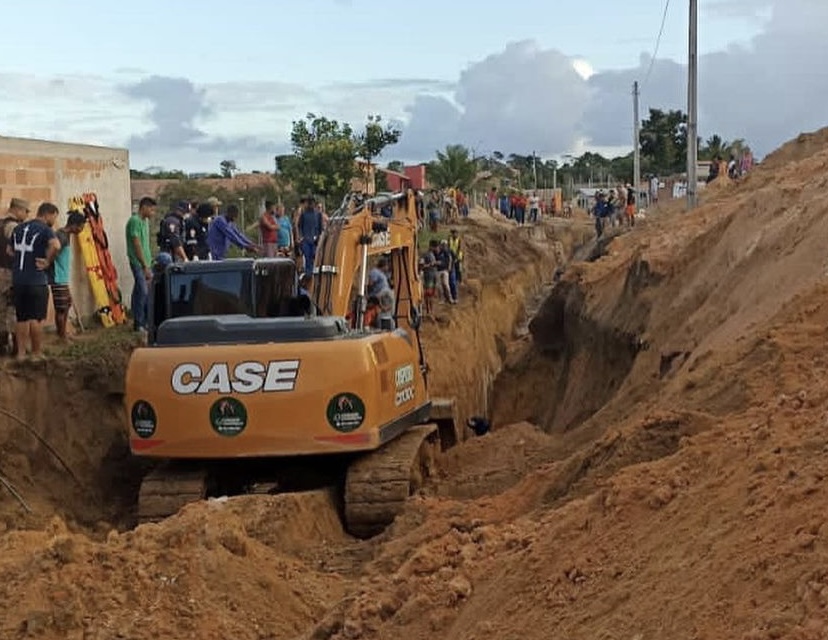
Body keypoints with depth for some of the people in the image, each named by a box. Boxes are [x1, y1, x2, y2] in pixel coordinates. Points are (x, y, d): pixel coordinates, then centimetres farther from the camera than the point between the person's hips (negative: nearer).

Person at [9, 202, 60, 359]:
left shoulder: (19, 228, 13)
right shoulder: (45, 229, -10)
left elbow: (9, 249, 24)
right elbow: (56, 245, -29)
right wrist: (48, 261, -16)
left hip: (17, 280, 6)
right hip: (37, 281, -6)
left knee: (21, 319, 12)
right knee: (36, 319, 2)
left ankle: (21, 354, 13)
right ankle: (37, 355, 6)